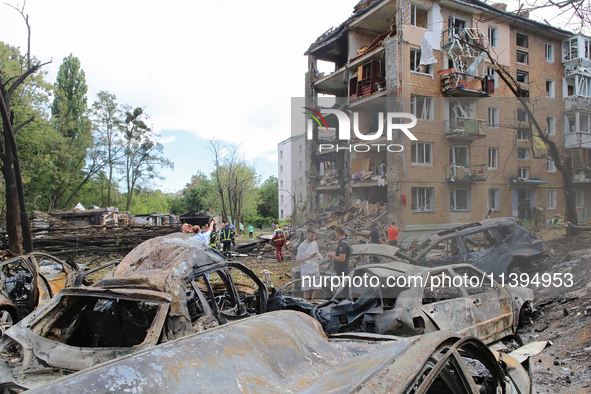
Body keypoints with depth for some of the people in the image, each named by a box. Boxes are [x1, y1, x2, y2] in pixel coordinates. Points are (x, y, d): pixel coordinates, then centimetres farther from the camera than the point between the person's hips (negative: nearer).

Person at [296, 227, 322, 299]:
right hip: (306, 272, -6)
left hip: (315, 271, 6)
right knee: (307, 291, 3)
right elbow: (297, 260, -16)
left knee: (317, 290, 6)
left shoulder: (315, 244, 9)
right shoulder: (302, 246, -12)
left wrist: (318, 267, 14)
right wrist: (309, 257, -27)